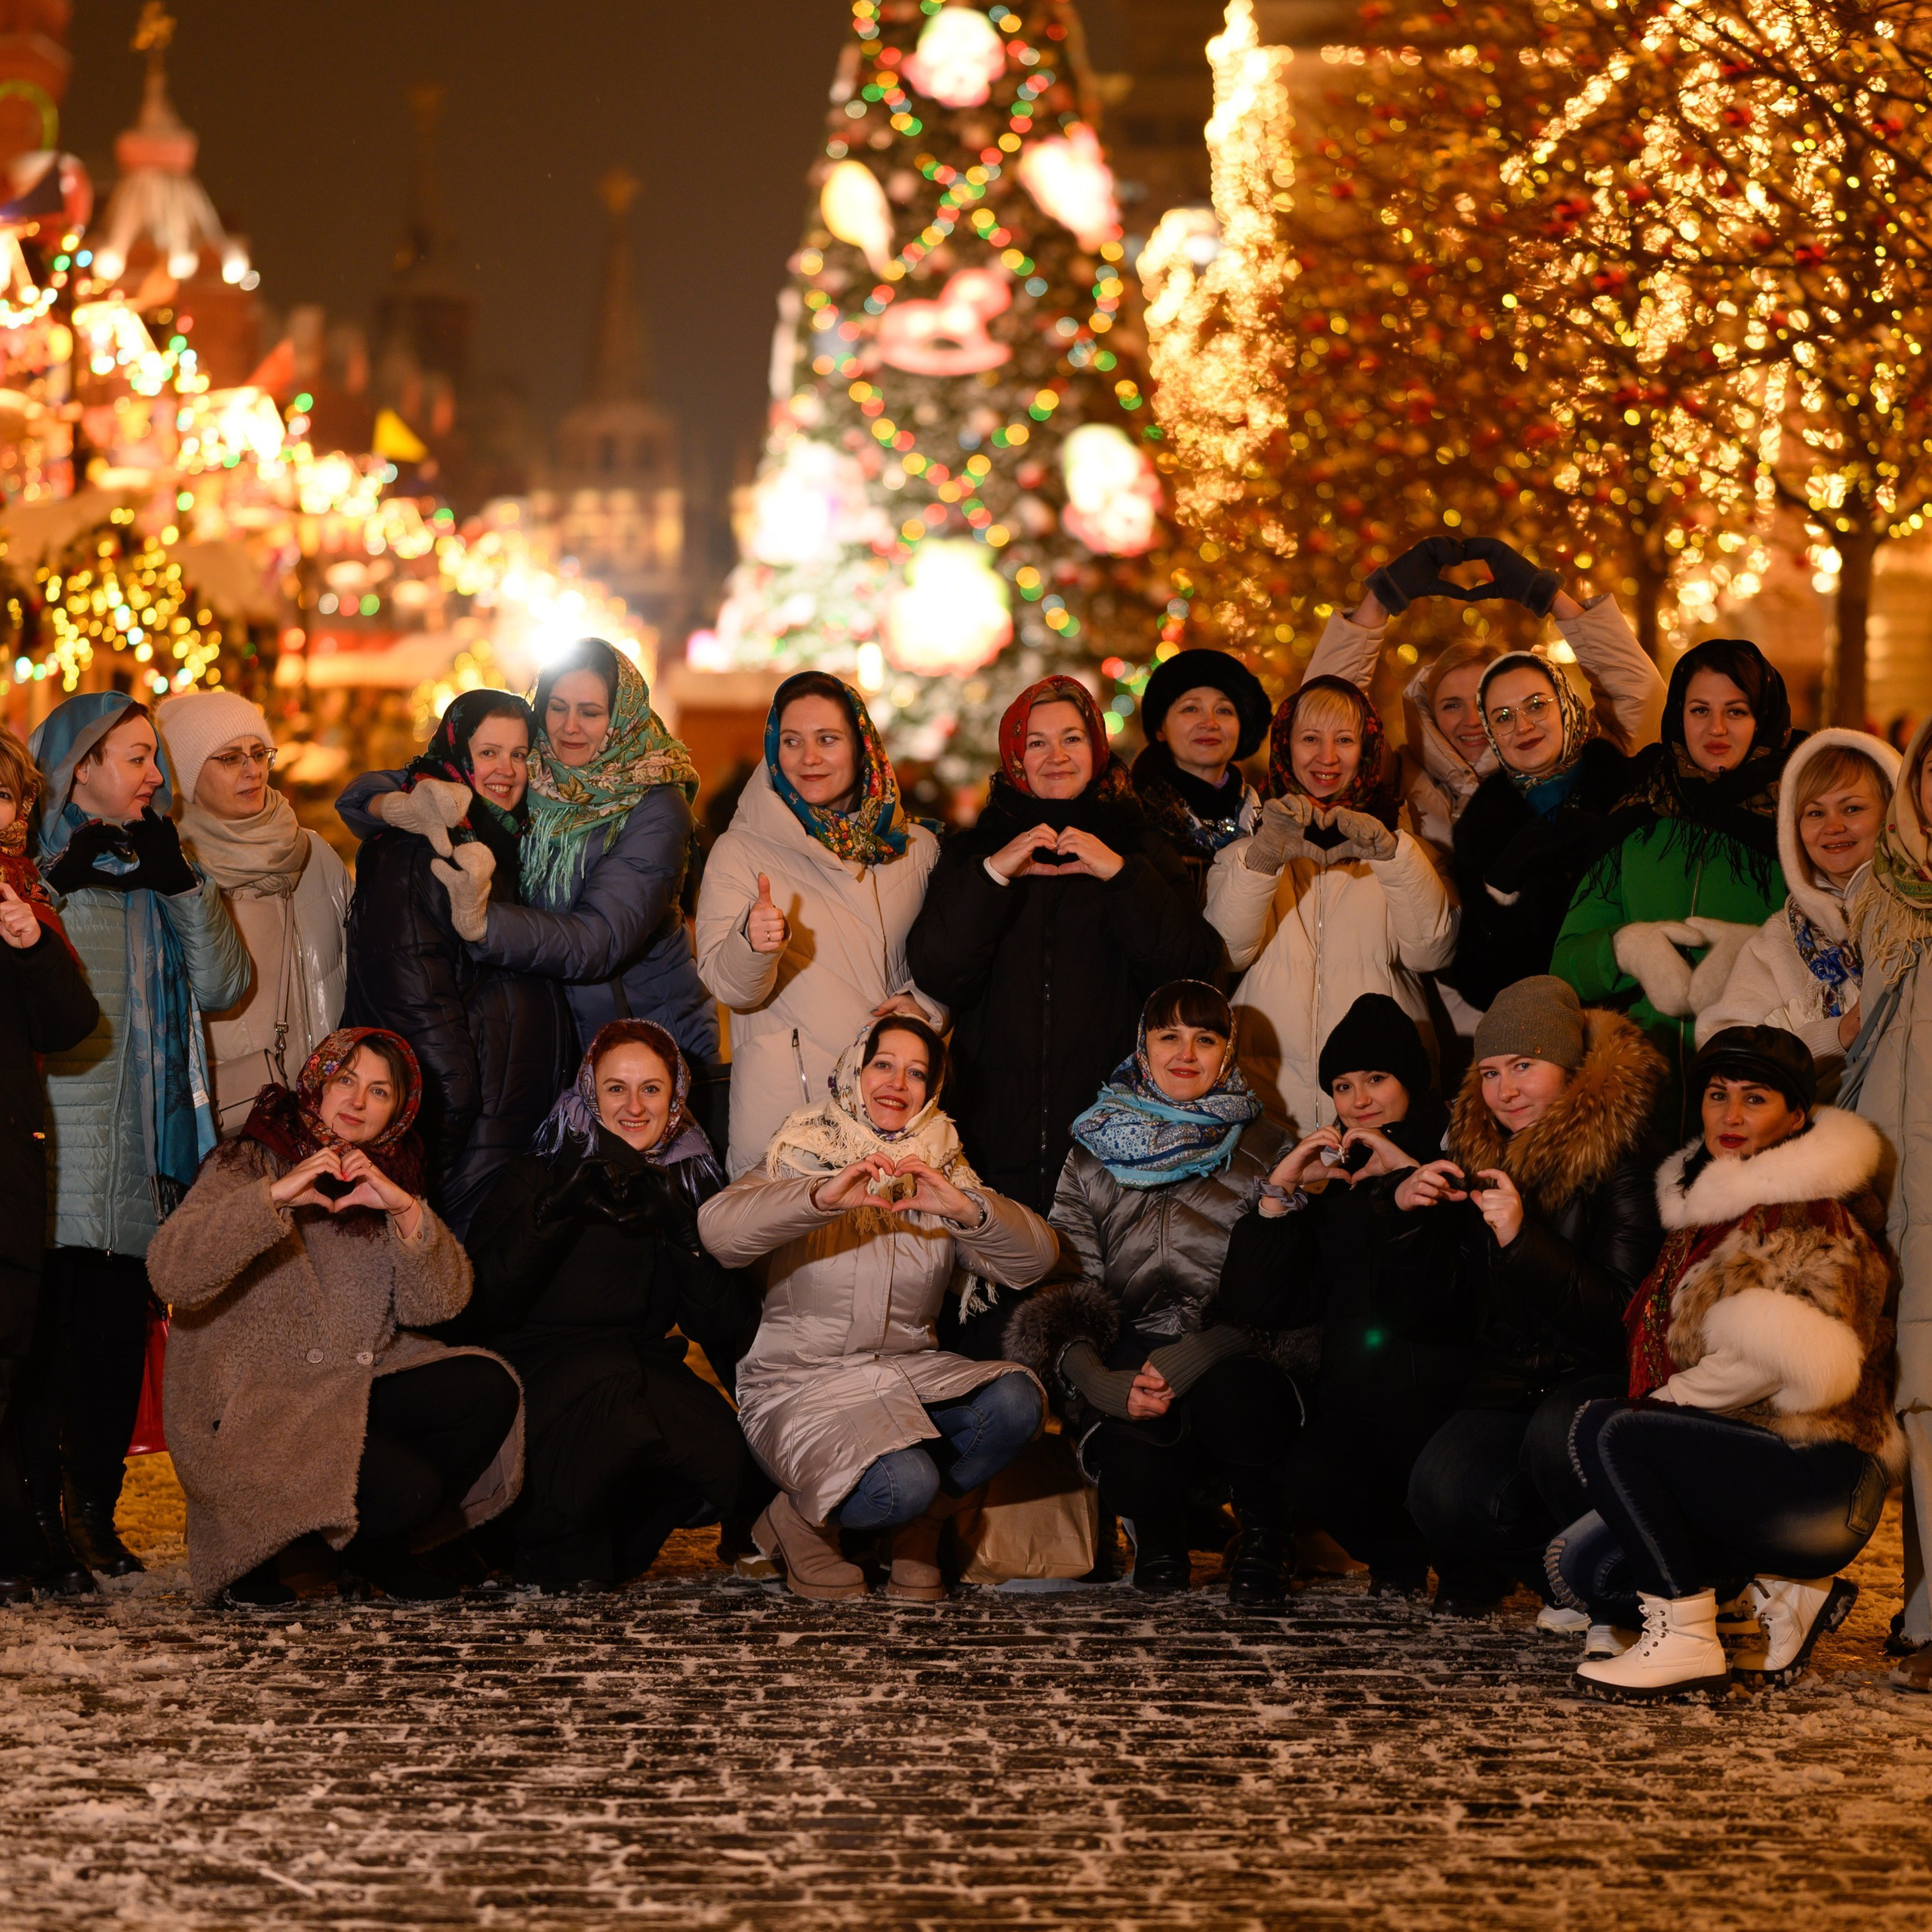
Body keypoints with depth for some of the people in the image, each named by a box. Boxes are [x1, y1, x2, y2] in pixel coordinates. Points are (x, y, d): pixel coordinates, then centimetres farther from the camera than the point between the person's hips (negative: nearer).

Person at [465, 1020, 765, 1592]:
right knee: (611, 1380, -37)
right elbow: (483, 1308, -9)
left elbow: (725, 1331, 0)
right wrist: (552, 1212, -17)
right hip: (537, 1369, -3)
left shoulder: (695, 1189, 12)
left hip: (645, 1369, 3)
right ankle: (557, 1550, -14)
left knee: (719, 1451, -30)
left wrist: (686, 1232, -13)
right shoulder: (536, 1177, 5)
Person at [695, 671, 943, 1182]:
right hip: (784, 1095, -2)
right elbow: (729, 986, -9)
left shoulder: (913, 847, 9)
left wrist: (923, 1002, -4)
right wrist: (751, 943, -30)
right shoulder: (740, 852, 1)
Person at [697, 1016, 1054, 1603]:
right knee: (903, 1483, -31)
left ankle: (917, 1530, 1)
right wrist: (822, 1198, -36)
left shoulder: (942, 1174, 10)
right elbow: (717, 1229, -22)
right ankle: (799, 1520, 3)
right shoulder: (803, 1159, -1)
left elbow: (1034, 1258, -4)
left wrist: (967, 1208, -24)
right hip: (801, 1384, -4)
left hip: (908, 1374, 5)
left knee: (1016, 1400, -24)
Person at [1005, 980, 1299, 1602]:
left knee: (1231, 1392, -37)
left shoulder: (1263, 1148, 7)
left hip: (1225, 1362, 0)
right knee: (1137, 1467, -33)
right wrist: (1105, 1384, -15)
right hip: (1123, 1358, 0)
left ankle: (1263, 1538, -9)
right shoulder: (1096, 1151, 12)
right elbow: (1062, 1291, 5)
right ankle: (1157, 1530, 5)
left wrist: (1180, 1365, -19)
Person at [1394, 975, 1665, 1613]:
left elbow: (1623, 1316, -18)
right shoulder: (1476, 1152, 8)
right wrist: (1408, 1209, -5)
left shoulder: (1620, 1157, -10)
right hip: (1505, 1386, 4)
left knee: (1558, 1437, -38)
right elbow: (1424, 1285, 15)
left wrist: (1523, 1238, -28)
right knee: (1442, 1493, -26)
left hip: (1601, 1377, -4)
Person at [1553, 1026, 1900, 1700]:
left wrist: (1665, 1403, -14)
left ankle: (1684, 1642, -21)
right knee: (1583, 1569, -3)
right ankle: (1778, 1595, 5)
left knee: (1606, 1430, -25)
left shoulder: (1810, 1215, -8)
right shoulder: (1707, 1204, 19)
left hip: (1819, 1480, -9)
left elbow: (1792, 1359, -19)